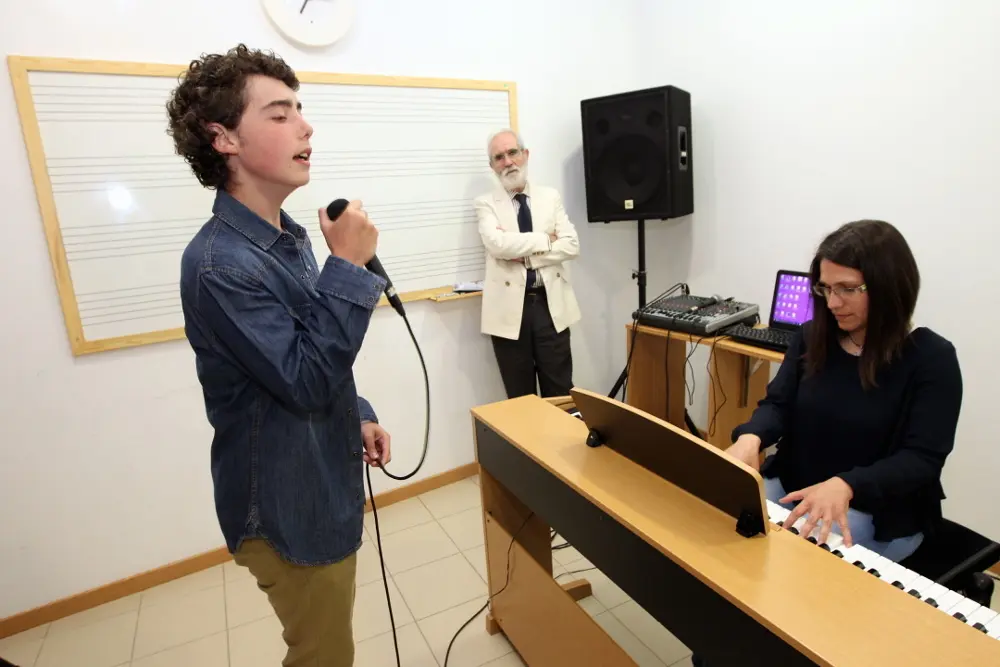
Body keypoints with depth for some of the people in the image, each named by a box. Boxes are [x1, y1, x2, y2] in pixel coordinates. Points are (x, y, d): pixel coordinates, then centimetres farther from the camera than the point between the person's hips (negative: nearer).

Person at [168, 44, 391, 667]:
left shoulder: (288, 237, 5)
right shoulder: (218, 262, -25)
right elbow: (306, 379, -26)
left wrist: (359, 415, 4)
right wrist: (348, 266, -25)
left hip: (325, 485, 8)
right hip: (291, 508, -8)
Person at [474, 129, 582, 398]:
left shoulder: (550, 197, 9)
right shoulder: (486, 203, 2)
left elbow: (571, 245, -3)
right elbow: (497, 244, -18)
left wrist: (525, 255, -12)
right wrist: (545, 239, -9)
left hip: (551, 304, 2)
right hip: (510, 308, -1)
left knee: (560, 393, 10)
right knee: (520, 396, 10)